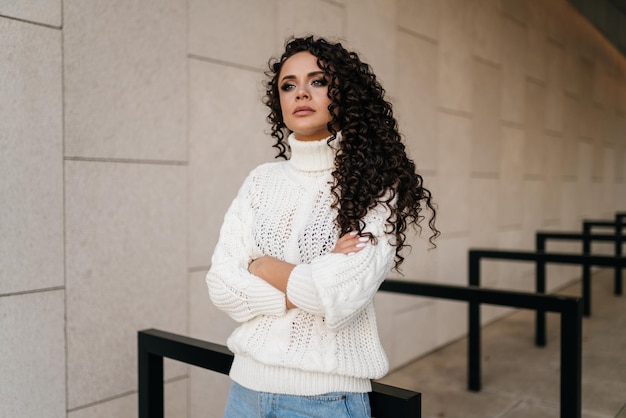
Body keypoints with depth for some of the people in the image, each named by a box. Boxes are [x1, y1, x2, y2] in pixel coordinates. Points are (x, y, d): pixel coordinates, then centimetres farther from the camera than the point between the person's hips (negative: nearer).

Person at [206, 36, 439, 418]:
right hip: (246, 384, 4)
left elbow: (341, 296, -21)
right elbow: (221, 285, -4)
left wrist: (264, 267, -7)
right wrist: (304, 289, -16)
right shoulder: (262, 181, 2)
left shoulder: (377, 186, -10)